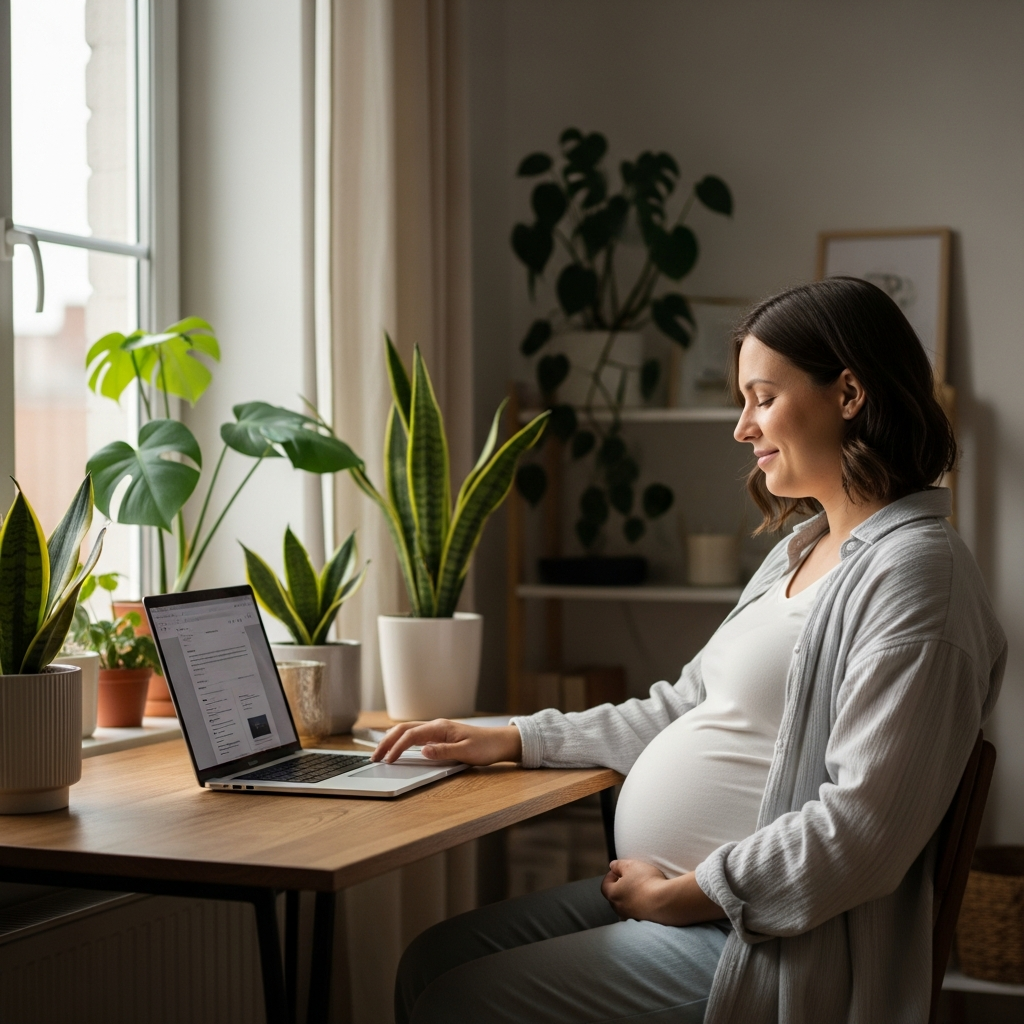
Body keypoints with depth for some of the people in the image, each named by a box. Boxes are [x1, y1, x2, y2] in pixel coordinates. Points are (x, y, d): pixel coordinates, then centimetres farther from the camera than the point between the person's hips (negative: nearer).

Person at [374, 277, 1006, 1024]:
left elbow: (863, 827, -24)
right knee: (428, 964, 9)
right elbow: (683, 710, 21)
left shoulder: (916, 569, -18)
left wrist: (680, 894, -16)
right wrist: (512, 741, 14)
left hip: (757, 940, -10)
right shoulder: (801, 552, 14)